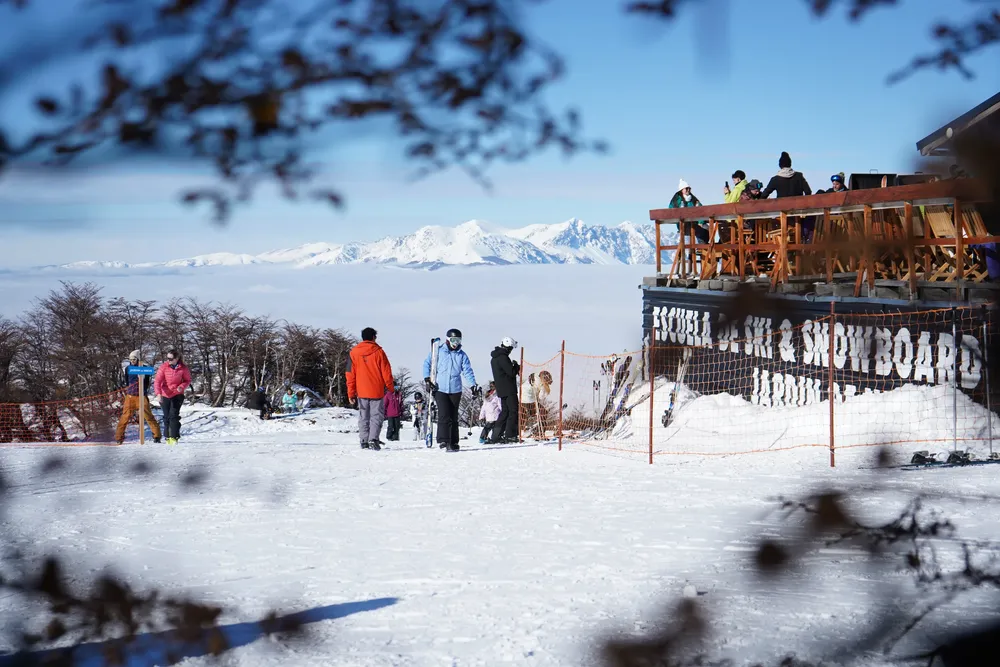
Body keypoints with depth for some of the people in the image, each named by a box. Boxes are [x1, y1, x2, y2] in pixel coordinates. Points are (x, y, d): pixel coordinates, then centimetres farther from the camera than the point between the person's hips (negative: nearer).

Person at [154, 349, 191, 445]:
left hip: (177, 395, -1)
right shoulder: (163, 367, -12)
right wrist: (158, 393, -31)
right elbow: (157, 381, -17)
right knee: (167, 416, 9)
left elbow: (188, 380, 3)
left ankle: (174, 437, -9)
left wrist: (181, 387, -18)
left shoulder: (183, 368, -10)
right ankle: (168, 436, 24)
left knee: (174, 415, -12)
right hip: (165, 395, 1)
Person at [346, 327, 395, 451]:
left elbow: (350, 374, 5)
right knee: (376, 415, 0)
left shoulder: (353, 352, 4)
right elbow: (386, 372, -2)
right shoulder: (378, 352, -4)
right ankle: (373, 439, -16)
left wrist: (351, 393, 8)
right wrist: (391, 387, 11)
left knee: (363, 417, 11)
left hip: (361, 391, 3)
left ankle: (364, 441, 7)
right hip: (377, 391, -3)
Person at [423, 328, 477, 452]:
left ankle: (453, 442, 14)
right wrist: (427, 379, -6)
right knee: (444, 415, -14)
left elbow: (467, 371, 4)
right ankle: (443, 440, -17)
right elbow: (427, 363, 6)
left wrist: (473, 385, -8)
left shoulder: (462, 355, 8)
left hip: (455, 390, 3)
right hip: (440, 389, -3)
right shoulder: (438, 351, 2)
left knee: (453, 417, 8)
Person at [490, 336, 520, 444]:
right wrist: (516, 366, 0)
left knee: (505, 411, 13)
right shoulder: (503, 357, -17)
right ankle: (510, 435, -12)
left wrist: (515, 368, 9)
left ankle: (497, 435, 11)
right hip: (509, 389, -9)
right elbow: (511, 372, -19)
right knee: (513, 411, -7)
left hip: (501, 390, 9)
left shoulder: (494, 358, 15)